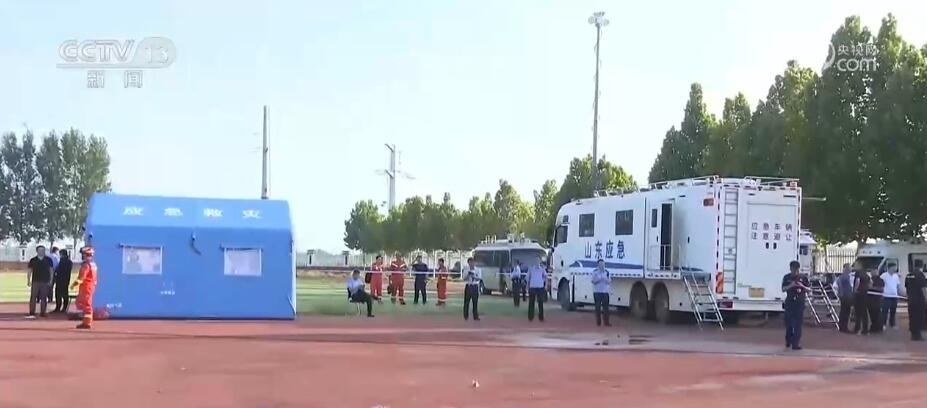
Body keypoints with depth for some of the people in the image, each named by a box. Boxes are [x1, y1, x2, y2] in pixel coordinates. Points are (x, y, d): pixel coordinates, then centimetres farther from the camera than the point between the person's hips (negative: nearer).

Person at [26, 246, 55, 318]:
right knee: (33, 297, -3)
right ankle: (31, 313, 0)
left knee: (44, 298, 4)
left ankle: (42, 313, 11)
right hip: (35, 281, -1)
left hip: (45, 282, 1)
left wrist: (50, 280, 1)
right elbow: (29, 271, 6)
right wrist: (28, 281, -2)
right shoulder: (33, 260, 4)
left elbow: (51, 270, 7)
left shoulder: (48, 260, 5)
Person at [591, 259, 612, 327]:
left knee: (605, 307, -1)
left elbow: (609, 282, 6)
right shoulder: (595, 272, 2)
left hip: (605, 291, 2)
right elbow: (593, 281, -2)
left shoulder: (607, 272, 8)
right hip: (597, 291, -2)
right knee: (598, 307, 0)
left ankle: (606, 322, 2)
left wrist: (606, 280, -15)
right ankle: (598, 322, 6)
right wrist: (598, 280, -19)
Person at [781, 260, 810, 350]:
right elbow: (783, 289, -2)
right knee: (789, 324, 7)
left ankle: (796, 344, -5)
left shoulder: (803, 278, 3)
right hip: (789, 304, 1)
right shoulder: (786, 277, 4)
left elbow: (809, 290, 4)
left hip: (800, 304, -1)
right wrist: (791, 285, -20)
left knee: (798, 325, -5)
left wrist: (802, 286, -15)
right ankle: (788, 342, 27)